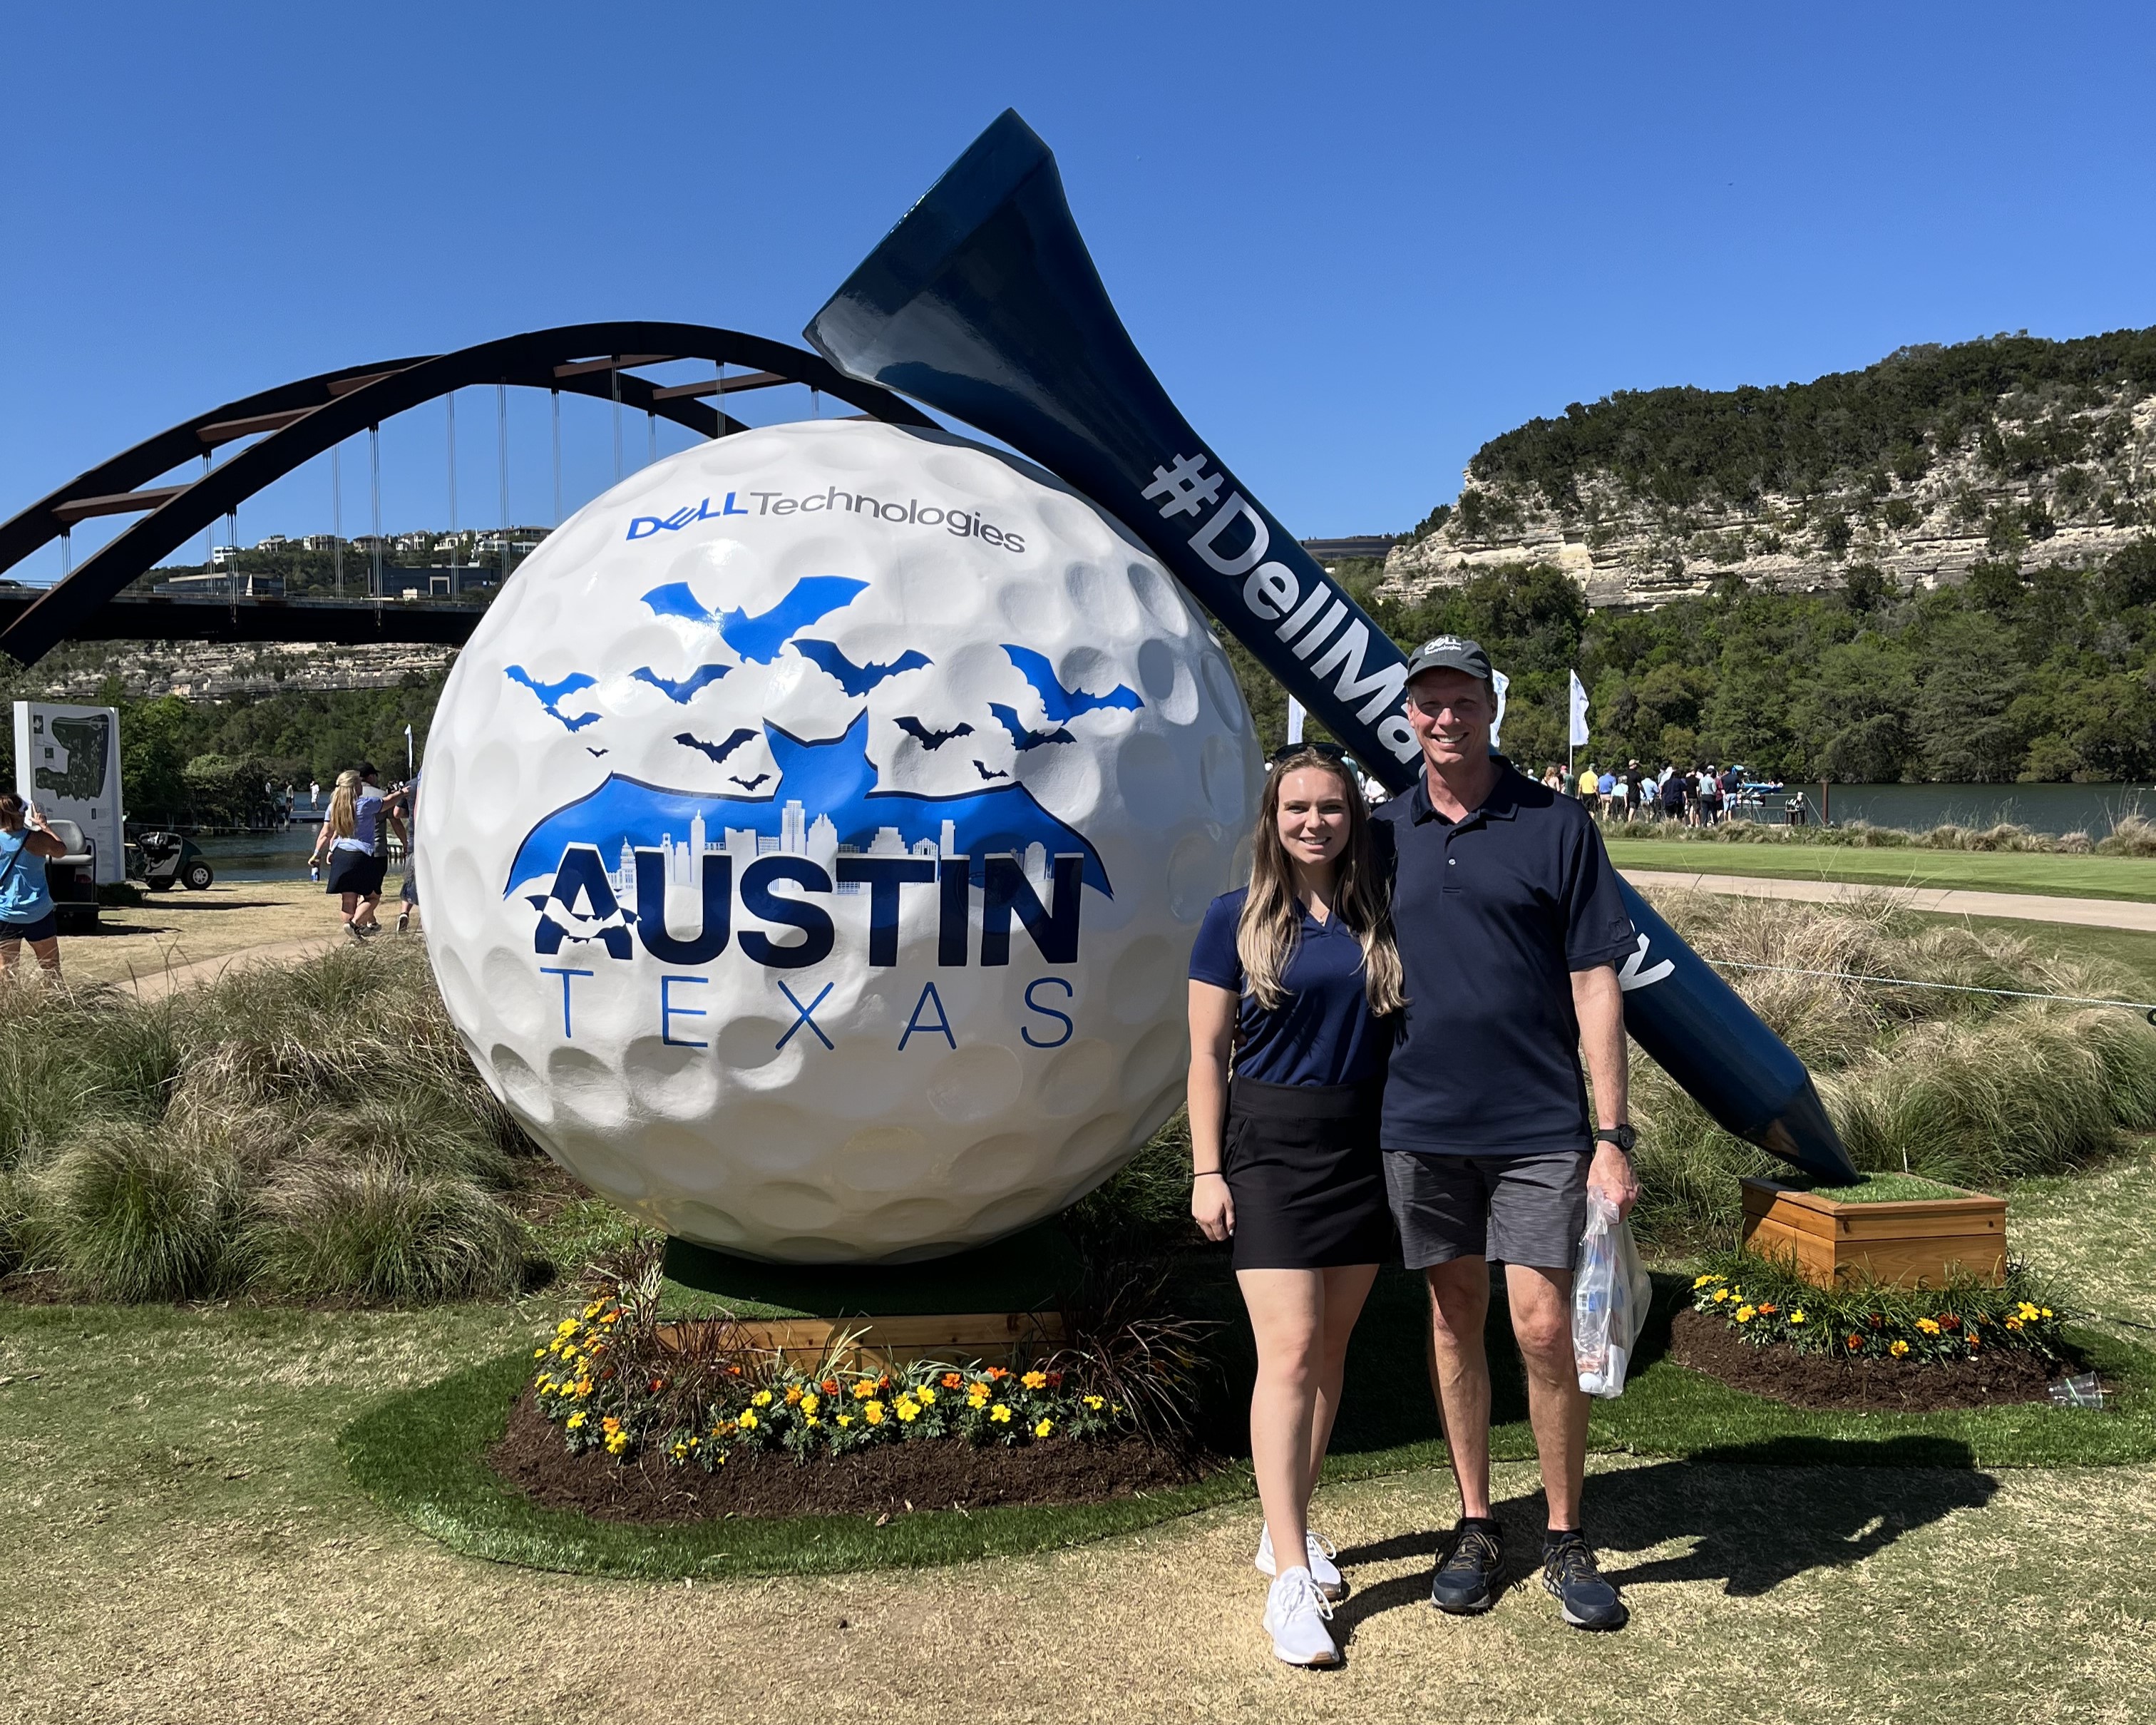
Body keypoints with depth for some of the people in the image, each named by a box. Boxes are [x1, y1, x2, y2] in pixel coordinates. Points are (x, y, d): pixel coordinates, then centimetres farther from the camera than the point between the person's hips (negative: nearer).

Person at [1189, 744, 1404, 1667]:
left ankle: (1287, 1527, 28)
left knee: (1330, 1350, 11)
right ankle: (1291, 1579, -5)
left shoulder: (1376, 922, 6)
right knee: (1289, 1350, -9)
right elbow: (1207, 1053, -2)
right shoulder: (1237, 919, -2)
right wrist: (1207, 1171, -7)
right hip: (1271, 1147, -4)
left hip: (1363, 1148, 4)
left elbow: (1399, 1037, 11)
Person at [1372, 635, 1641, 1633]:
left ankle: (1566, 1540, 16)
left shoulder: (1556, 828, -1)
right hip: (1421, 1120, 3)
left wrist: (1613, 1134, -8)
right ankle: (1475, 1526, 26)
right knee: (1454, 1320, 12)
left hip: (1539, 1124, -3)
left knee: (1543, 1327, -3)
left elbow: (1595, 983, -3)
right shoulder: (1386, 833, 7)